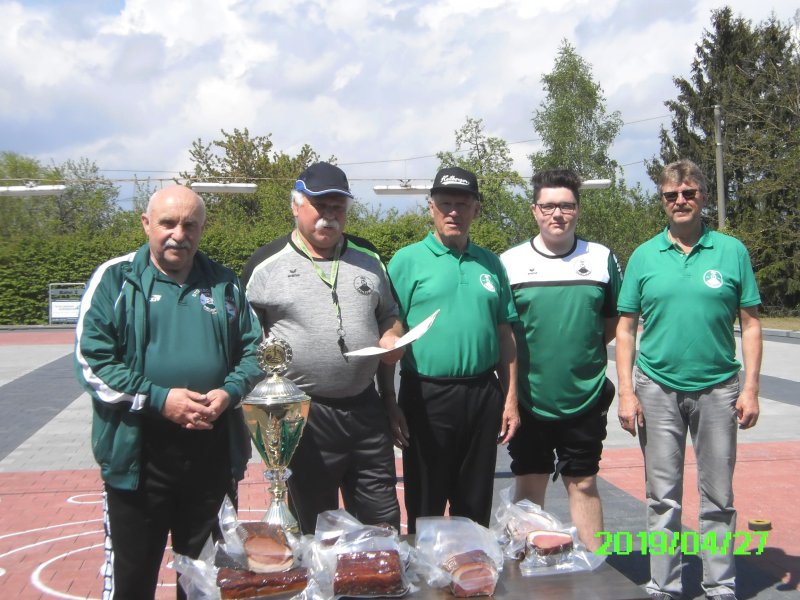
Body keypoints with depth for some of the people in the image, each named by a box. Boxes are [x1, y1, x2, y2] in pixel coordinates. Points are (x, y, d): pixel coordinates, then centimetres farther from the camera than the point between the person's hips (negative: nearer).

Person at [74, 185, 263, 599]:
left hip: (213, 453, 3)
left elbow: (253, 349, 11)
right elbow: (92, 361, -7)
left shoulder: (224, 283, 8)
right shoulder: (115, 279, -2)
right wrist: (159, 399, -16)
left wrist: (230, 391, -9)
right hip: (138, 454, -3)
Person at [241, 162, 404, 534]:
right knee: (315, 532, 13)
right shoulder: (266, 265, -2)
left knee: (383, 524, 13)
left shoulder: (367, 256, 9)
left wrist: (391, 336, -2)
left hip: (366, 409, 3)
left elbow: (388, 316, 18)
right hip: (302, 416, -3)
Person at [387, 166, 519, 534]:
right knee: (425, 508, 7)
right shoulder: (407, 261, -2)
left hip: (483, 395, 4)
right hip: (427, 396, -4)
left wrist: (510, 398, 8)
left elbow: (504, 335, 13)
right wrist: (391, 406, -9)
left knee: (476, 507, 15)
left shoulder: (490, 264, 10)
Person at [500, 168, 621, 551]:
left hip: (585, 399, 1)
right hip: (528, 400, 0)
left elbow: (614, 321, 12)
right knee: (529, 487, 10)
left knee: (584, 485, 11)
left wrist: (585, 350, 0)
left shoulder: (602, 259, 2)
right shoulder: (509, 262, -1)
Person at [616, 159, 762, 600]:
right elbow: (626, 328, 3)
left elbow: (750, 323, 3)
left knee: (718, 497, 9)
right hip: (657, 389, 0)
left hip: (717, 388, 0)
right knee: (663, 498, 8)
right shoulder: (644, 256, 2)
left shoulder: (731, 251, 1)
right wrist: (626, 393, -4)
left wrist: (751, 388, -4)